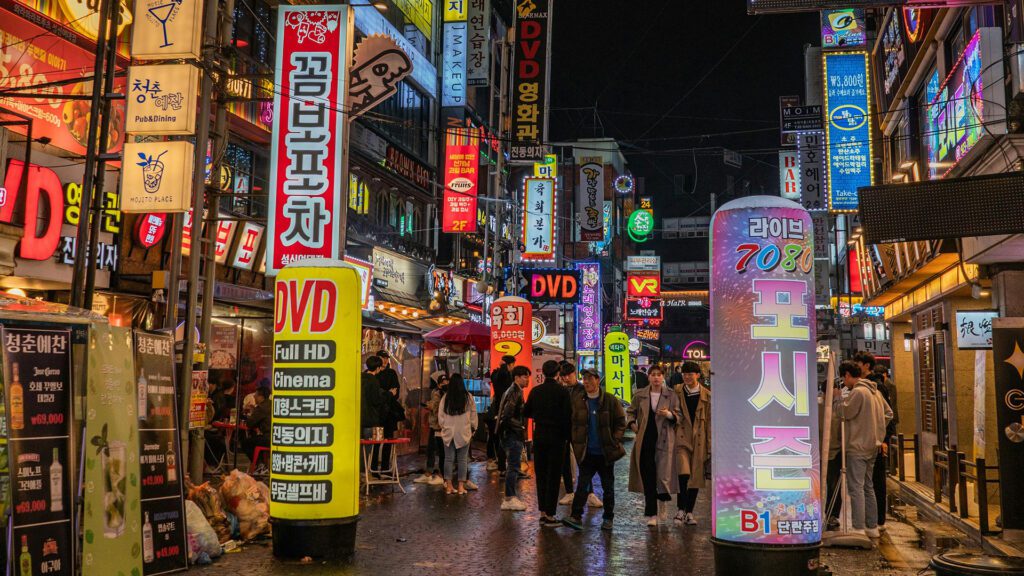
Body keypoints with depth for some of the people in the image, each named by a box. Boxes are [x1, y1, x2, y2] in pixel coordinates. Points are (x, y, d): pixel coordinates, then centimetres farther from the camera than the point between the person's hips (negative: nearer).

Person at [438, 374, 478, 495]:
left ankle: (448, 485, 9)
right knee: (463, 459, 5)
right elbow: (473, 414, 1)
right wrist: (473, 428, 14)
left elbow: (440, 415, 3)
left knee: (449, 458, 8)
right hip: (464, 432, -1)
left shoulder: (445, 397, -3)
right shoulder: (468, 397, -6)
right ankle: (461, 486, 5)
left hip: (448, 432, 1)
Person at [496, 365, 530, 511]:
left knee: (512, 466, 15)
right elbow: (507, 416, -24)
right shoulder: (515, 393, -16)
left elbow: (506, 414, 20)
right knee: (513, 467, -5)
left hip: (512, 435, 10)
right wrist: (521, 427, -14)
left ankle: (510, 497, 22)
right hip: (514, 435, -10)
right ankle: (509, 499, 0)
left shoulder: (514, 391, 15)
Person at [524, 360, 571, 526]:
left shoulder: (535, 391, 1)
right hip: (556, 437, -4)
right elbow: (567, 416, -11)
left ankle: (542, 513, 16)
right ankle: (550, 515, 2)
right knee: (553, 476, 1)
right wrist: (566, 436, 0)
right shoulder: (562, 391, -11)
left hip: (539, 436, 4)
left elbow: (526, 412, 8)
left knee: (541, 475, 12)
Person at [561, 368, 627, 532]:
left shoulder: (610, 401, -5)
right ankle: (576, 517, -7)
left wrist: (614, 441, -10)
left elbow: (621, 423, -1)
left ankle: (608, 518, 22)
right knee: (582, 484, -6)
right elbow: (573, 422, 7)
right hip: (587, 452, 1)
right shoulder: (576, 400, 1)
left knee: (608, 486, 10)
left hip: (606, 452, -1)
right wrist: (576, 443, 0)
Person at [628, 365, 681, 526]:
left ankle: (663, 504, 28)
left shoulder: (671, 395, 3)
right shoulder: (640, 395, 6)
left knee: (663, 474, -2)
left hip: (664, 440, -1)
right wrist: (632, 424, 2)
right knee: (647, 476, 0)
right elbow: (630, 412, 19)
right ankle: (652, 514, 7)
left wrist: (669, 414, -14)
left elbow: (679, 416, 5)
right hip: (645, 439, 1)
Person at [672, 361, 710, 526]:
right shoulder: (676, 392, 3)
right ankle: (681, 509, -8)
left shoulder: (707, 395, 5)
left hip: (699, 439, 2)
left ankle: (689, 512, 18)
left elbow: (709, 421, 5)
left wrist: (710, 446, 2)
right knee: (683, 472, -19)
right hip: (681, 437, -2)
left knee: (696, 476, 6)